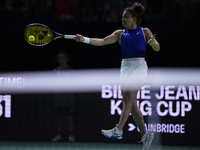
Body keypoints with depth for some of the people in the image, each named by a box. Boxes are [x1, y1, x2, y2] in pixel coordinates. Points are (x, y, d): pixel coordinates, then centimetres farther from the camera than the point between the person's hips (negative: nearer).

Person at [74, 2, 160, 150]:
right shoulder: (120, 34, 16)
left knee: (128, 96, -22)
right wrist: (84, 39, -5)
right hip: (126, 67, 5)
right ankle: (145, 135, 9)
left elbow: (157, 48, 4)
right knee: (132, 103, 1)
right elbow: (103, 42, 7)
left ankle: (118, 130, -31)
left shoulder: (144, 31, 7)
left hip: (139, 67, -5)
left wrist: (152, 42, -19)